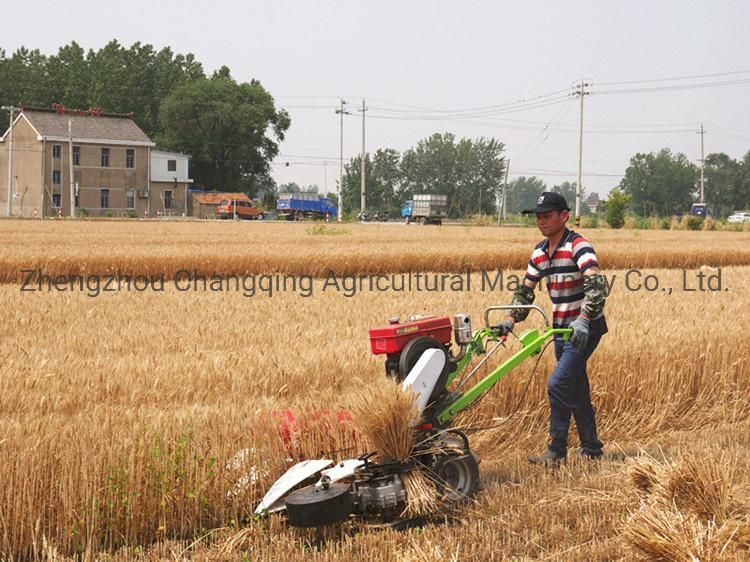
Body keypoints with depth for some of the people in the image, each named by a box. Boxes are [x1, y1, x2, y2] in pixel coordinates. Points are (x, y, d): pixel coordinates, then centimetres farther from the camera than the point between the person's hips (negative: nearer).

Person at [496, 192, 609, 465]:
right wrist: (511, 320, 2)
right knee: (576, 391, 13)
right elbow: (525, 291, 16)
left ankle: (556, 451, -7)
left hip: (585, 329, -8)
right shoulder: (539, 252, 8)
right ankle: (591, 449, 24)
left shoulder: (578, 246, -17)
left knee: (558, 384, -15)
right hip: (561, 329, 8)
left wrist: (583, 320, -42)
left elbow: (597, 285, -31)